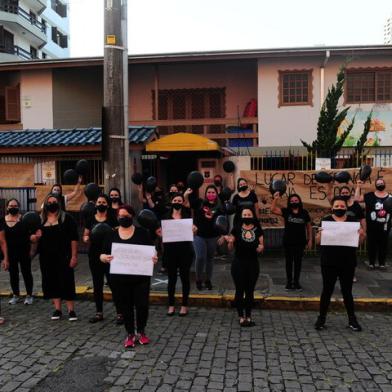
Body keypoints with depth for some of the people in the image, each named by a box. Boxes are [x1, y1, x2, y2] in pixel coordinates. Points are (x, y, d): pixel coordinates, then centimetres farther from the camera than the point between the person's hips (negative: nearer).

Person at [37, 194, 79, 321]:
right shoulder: (40, 219, 8)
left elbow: (74, 238, -6)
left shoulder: (66, 218, -3)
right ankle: (57, 309, 20)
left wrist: (74, 256, -12)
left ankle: (71, 310, 7)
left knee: (66, 281, -2)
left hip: (63, 256, -4)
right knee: (51, 281, 8)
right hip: (46, 257, 4)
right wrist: (35, 236, -7)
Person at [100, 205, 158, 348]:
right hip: (120, 278, 2)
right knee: (125, 306, 9)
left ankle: (141, 332, 25)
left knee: (142, 304, 0)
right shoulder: (112, 235, 4)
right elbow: (102, 254, 4)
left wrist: (154, 258, -21)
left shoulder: (142, 232, 0)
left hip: (140, 276, -1)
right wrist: (104, 257, -20)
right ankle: (130, 334, 27)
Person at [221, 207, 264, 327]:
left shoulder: (258, 230, 2)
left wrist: (261, 248, -15)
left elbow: (261, 246, 7)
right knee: (239, 290, 3)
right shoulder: (237, 229, -3)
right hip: (238, 264, -2)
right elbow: (230, 248, 0)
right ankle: (241, 317, 13)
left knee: (250, 291, 9)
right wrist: (229, 241, -20)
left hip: (253, 264, 2)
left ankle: (248, 316, 20)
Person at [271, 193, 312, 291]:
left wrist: (310, 239, 6)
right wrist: (275, 199, -22)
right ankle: (289, 282, 19)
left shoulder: (304, 213, 0)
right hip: (288, 242, 0)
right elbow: (273, 210, -12)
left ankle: (296, 282, 20)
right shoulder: (286, 211, -3)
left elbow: (308, 226, 7)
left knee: (298, 262, 9)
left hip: (300, 242, 0)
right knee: (289, 262, 8)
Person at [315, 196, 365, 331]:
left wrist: (361, 234, -14)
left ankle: (352, 319, 22)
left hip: (348, 263, 2)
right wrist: (320, 234, -24)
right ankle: (321, 318, 17)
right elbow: (318, 241, -3)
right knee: (327, 290, 6)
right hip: (329, 263, -1)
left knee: (347, 291, 10)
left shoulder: (353, 220, 3)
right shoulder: (326, 220, -3)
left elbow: (359, 241, 7)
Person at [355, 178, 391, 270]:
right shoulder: (370, 196, 1)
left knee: (383, 245, 9)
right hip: (371, 227, -1)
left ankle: (382, 263, 22)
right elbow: (357, 199, -5)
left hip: (384, 227, 1)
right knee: (371, 245, 6)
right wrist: (358, 187, -9)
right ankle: (371, 263, 17)